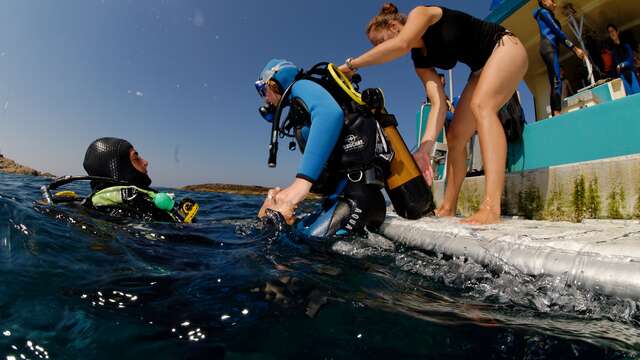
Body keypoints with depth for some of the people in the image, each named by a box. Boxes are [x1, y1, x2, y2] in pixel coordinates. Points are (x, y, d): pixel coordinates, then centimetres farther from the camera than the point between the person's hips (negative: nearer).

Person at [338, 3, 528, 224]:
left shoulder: (420, 13, -16)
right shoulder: (420, 61, 0)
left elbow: (401, 44, -40)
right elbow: (439, 103, -13)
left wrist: (351, 64, -34)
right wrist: (426, 146, -25)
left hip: (505, 48, -8)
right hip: (483, 68, 8)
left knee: (481, 105, -34)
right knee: (455, 136, 0)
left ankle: (491, 206, -45)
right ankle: (448, 207, 7)